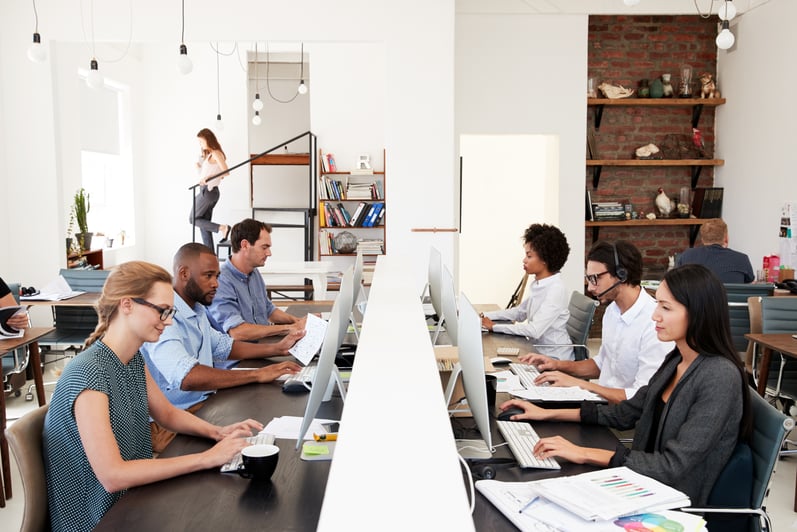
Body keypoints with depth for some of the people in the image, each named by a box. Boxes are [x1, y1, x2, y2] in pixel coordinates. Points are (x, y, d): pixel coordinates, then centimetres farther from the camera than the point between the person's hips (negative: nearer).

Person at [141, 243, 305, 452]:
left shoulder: (197, 311, 12)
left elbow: (223, 346, 24)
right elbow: (187, 377, -34)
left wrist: (277, 348, 10)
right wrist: (257, 374, -30)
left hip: (206, 403, 9)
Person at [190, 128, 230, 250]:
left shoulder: (215, 154, -9)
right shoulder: (208, 155, 19)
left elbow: (226, 172, -19)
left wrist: (209, 176, -26)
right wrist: (199, 167, 5)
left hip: (208, 191, -9)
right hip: (206, 191, 9)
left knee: (194, 219, -4)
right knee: (204, 223, 8)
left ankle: (222, 228, -10)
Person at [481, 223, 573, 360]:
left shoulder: (556, 290, -21)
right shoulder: (539, 285, 7)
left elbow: (534, 330, -27)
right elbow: (520, 312, 19)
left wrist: (494, 327, -22)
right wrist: (486, 316, 7)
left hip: (554, 359, -7)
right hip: (537, 351, 7)